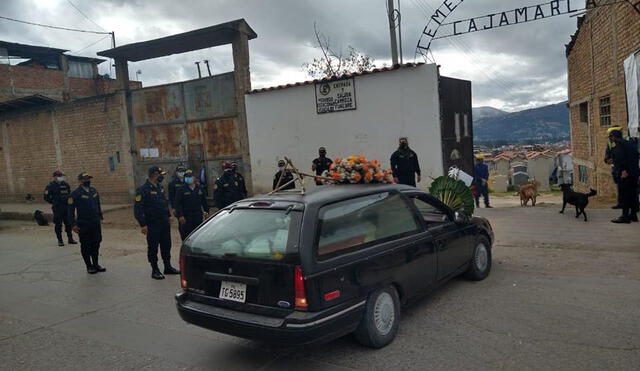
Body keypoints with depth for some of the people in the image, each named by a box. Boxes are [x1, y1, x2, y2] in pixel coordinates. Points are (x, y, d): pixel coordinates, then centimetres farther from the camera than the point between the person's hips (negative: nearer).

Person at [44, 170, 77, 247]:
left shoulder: (66, 184, 8)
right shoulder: (50, 186, -4)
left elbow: (69, 194, 22)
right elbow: (46, 197, 1)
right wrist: (54, 202, 2)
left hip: (66, 207, 4)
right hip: (57, 208, -4)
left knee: (68, 223, 8)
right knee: (58, 224, 2)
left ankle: (70, 239, 18)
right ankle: (60, 240, 12)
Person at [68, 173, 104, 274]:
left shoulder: (94, 191, 9)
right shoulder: (75, 194, -9)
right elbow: (71, 210, -10)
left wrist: (100, 216, 18)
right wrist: (73, 224, -13)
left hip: (96, 223, 5)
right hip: (83, 225, -5)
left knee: (96, 244, 11)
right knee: (85, 246, 5)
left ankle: (95, 264, 25)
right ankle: (89, 266, 17)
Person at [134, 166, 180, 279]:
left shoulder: (159, 187, 9)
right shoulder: (143, 189, -15)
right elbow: (138, 208, -17)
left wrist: (168, 216, 18)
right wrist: (143, 225, -20)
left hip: (164, 223, 7)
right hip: (152, 224, -7)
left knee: (166, 245, 14)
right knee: (153, 247, 3)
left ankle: (168, 267, 26)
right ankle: (155, 270, 13)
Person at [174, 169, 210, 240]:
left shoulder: (200, 188, 10)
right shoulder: (181, 190, -3)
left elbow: (204, 202, 17)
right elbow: (178, 204, -10)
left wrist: (207, 211, 12)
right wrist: (180, 215, -19)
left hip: (198, 216, 4)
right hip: (186, 218, -4)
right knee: (186, 237, -3)